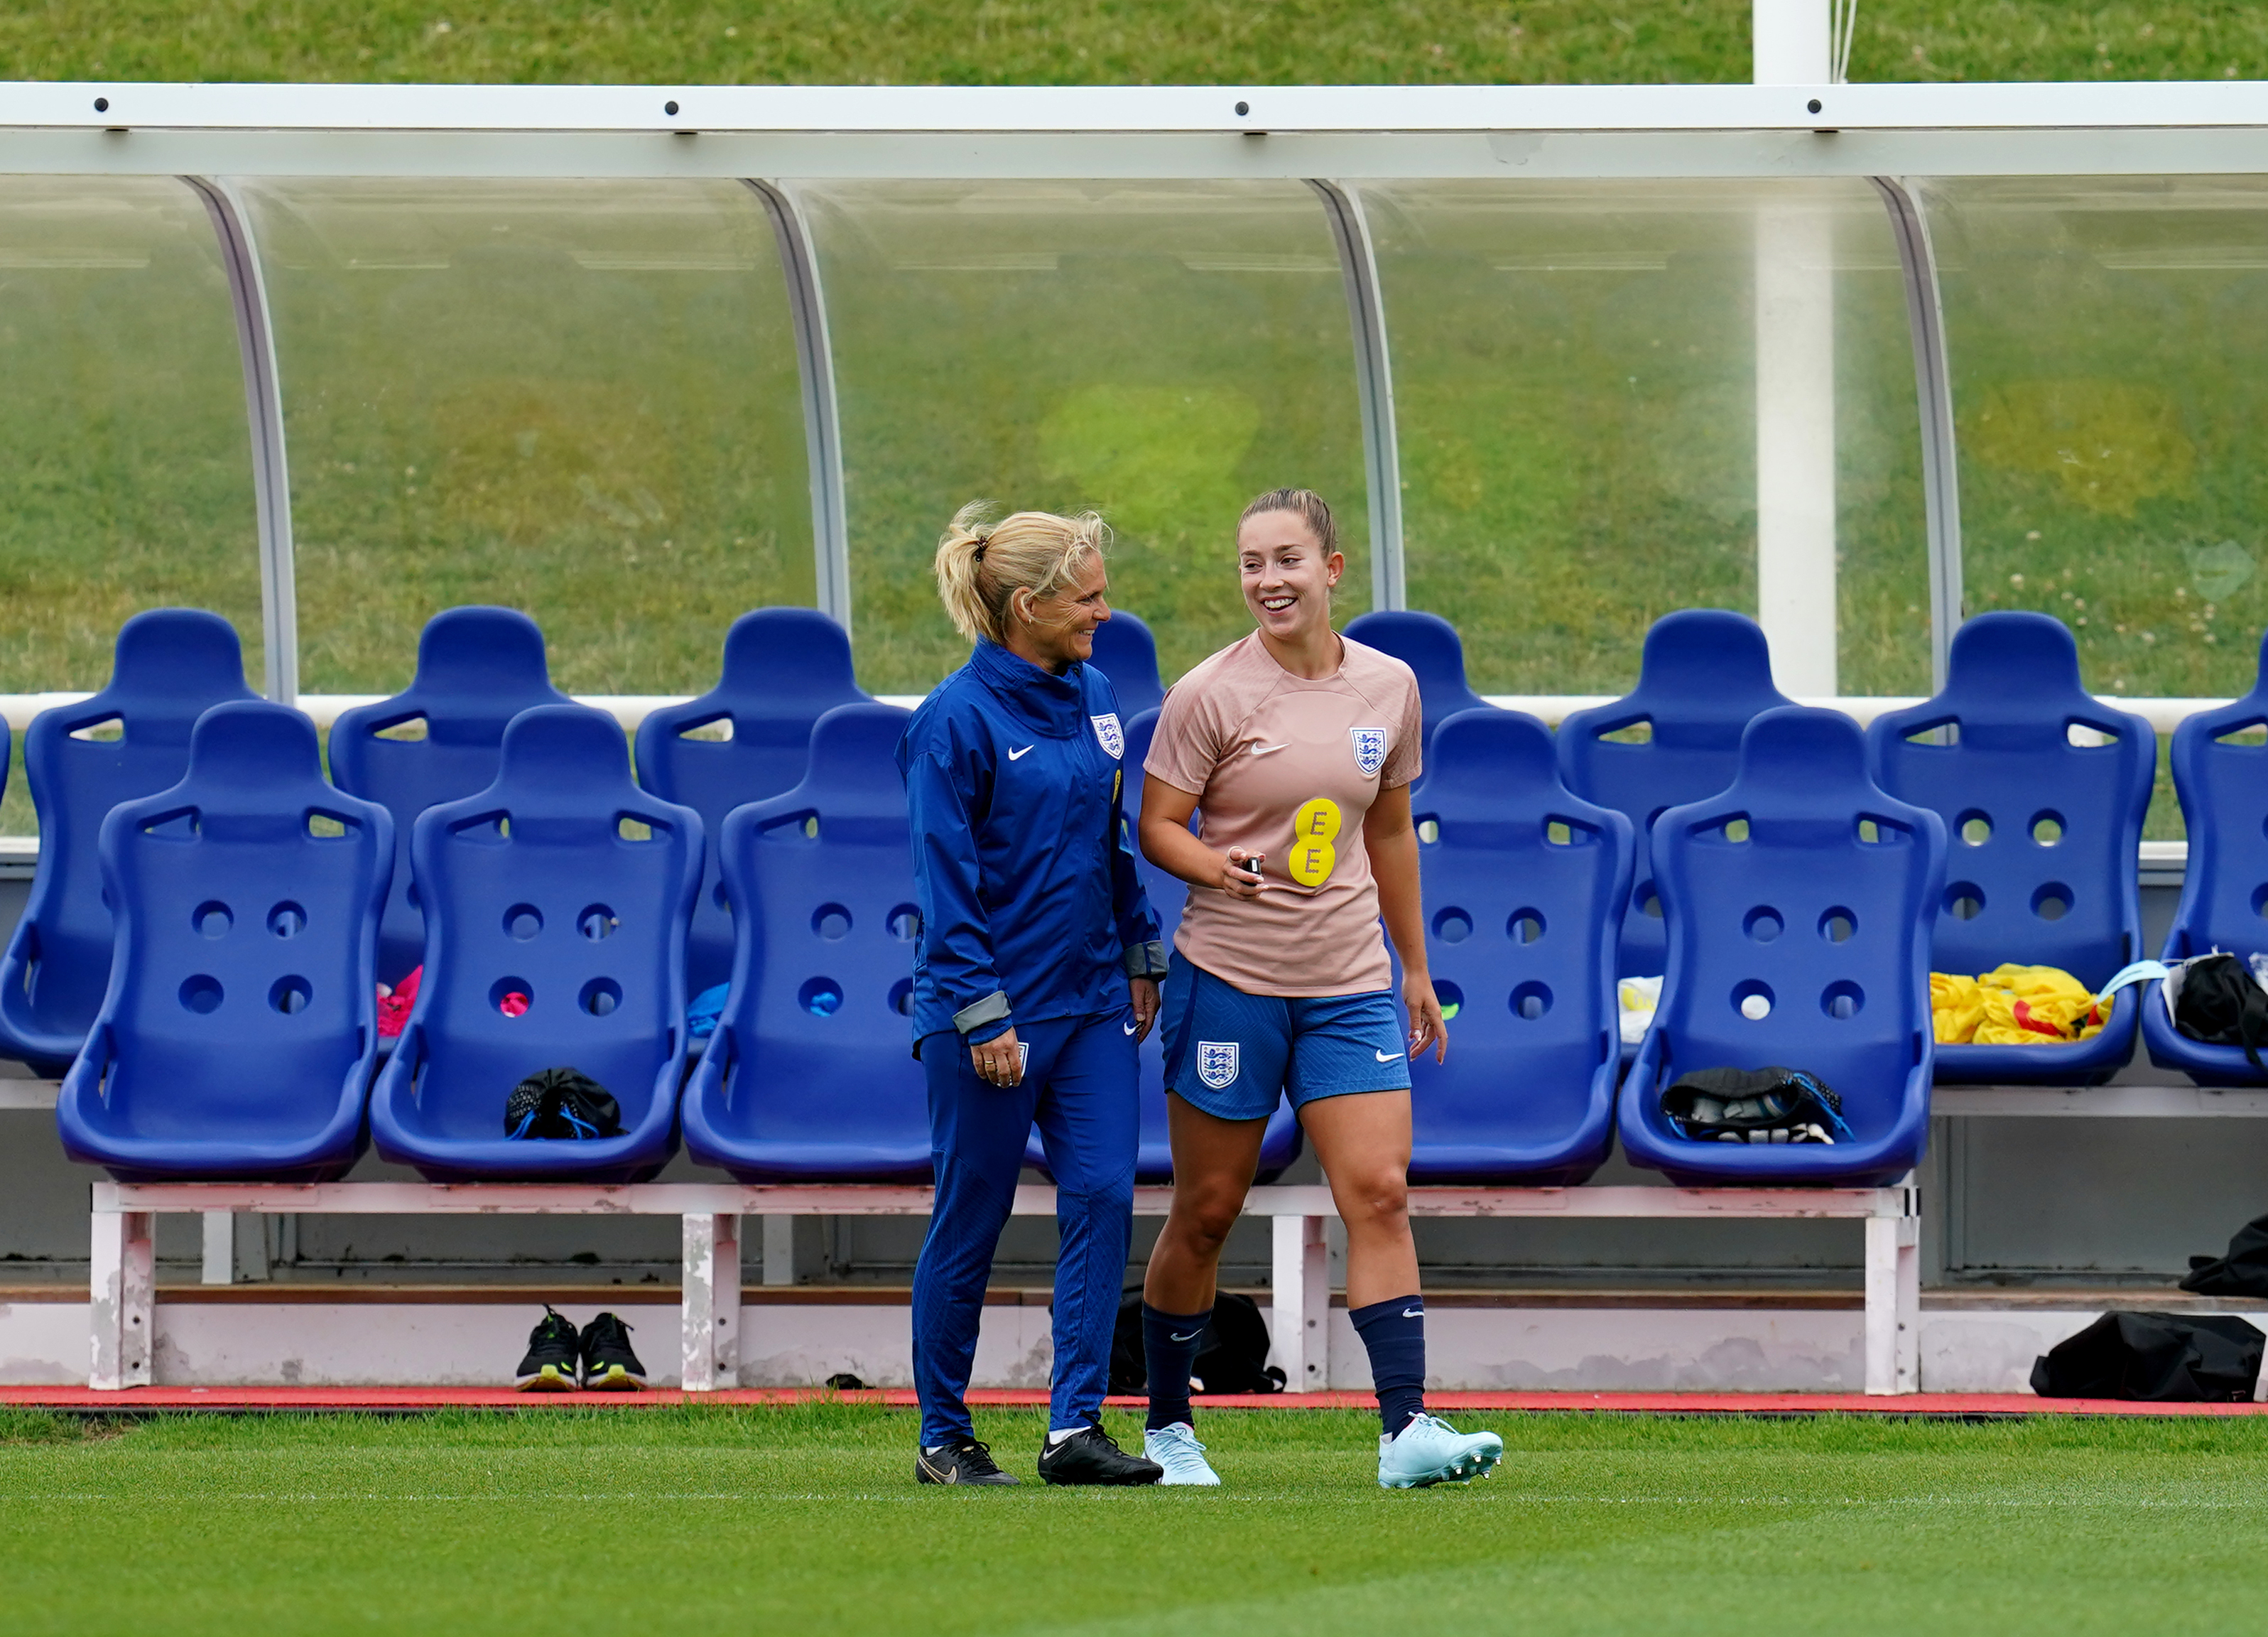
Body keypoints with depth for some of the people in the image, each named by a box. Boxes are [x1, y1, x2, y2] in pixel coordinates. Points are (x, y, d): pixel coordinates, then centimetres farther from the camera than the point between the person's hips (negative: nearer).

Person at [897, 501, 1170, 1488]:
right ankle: (944, 1438, 13)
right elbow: (946, 881, -15)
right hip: (992, 1008, -6)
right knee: (970, 1222, 3)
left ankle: (1075, 1428, -4)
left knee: (1102, 1197, -4)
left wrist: (1140, 957, 17)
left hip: (1092, 1000, 6)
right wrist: (983, 1016, -18)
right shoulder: (957, 721, -13)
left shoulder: (1092, 697, 8)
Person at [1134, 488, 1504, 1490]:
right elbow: (1156, 826, -3)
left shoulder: (1389, 688, 6)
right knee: (1206, 1211, 5)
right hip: (1229, 981, -3)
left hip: (1350, 985, 3)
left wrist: (1416, 970, 20)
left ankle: (1406, 1429, -17)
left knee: (1380, 1193, -11)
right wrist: (1221, 867, -24)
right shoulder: (1211, 694, -6)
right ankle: (1167, 1426, 20)